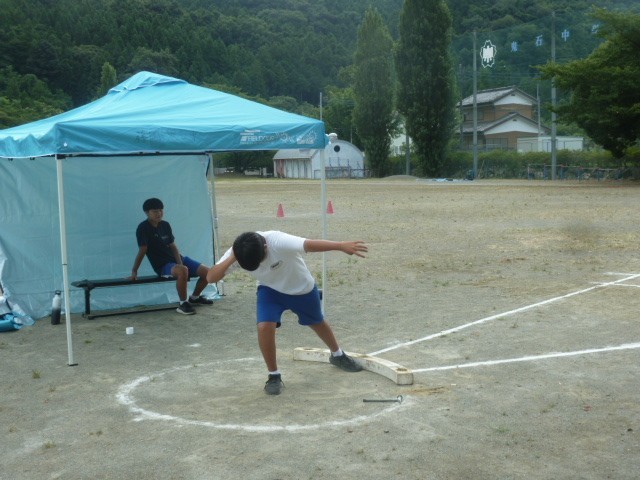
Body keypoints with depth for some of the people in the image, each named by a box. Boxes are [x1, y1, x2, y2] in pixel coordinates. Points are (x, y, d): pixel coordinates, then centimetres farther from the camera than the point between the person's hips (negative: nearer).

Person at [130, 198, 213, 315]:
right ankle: (183, 304, -22)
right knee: (183, 271, -40)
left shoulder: (165, 225, 8)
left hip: (176, 259, 7)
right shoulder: (143, 228, -11)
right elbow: (142, 251, -13)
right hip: (163, 265, -7)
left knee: (207, 272, -7)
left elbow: (173, 246, 5)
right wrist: (134, 271, -17)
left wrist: (180, 263, -10)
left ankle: (195, 297, 20)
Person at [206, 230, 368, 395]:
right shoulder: (236, 252, -27)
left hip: (302, 288, -2)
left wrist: (342, 245, -67)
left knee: (318, 323, 20)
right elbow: (210, 278, -31)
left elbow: (309, 244, -55)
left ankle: (338, 355, 51)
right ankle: (274, 376, -1)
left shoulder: (278, 242, -41)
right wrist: (231, 259, -45)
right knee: (264, 326, -23)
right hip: (270, 290, 2)